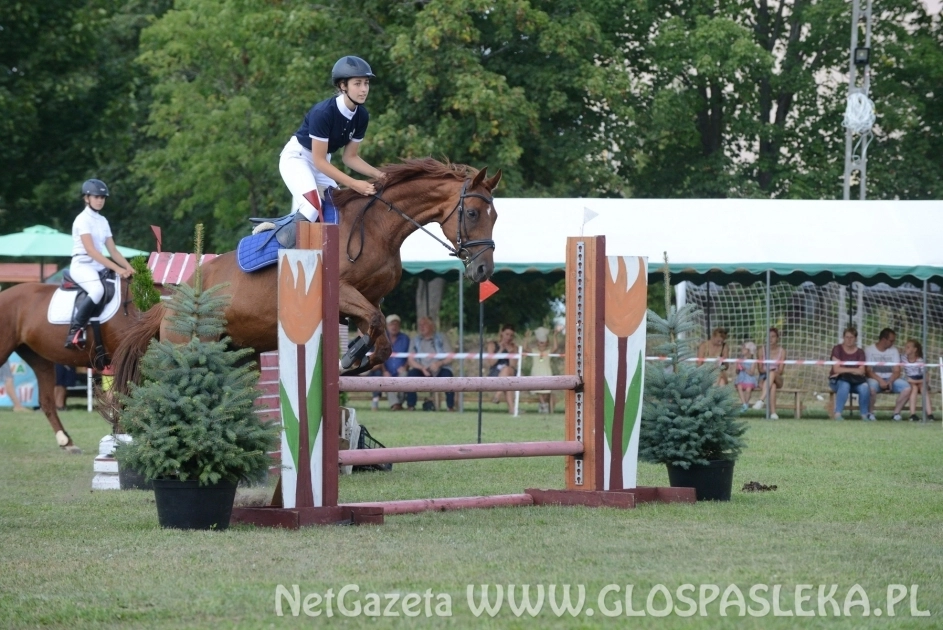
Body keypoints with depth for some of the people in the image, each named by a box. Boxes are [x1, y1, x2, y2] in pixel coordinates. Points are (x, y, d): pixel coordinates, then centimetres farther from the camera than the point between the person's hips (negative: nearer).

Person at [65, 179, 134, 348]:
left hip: (100, 267, 8)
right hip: (82, 265, -8)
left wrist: (128, 268, -2)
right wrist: (116, 268, -25)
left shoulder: (103, 221, 16)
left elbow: (113, 250, 15)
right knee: (97, 290, -36)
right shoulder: (83, 219, -9)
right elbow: (91, 250, -19)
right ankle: (75, 331, -32)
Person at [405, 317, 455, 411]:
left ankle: (451, 406, -27)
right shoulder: (415, 340, 10)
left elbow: (450, 358, -2)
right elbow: (410, 360, 1)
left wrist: (439, 364, -22)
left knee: (447, 374, -34)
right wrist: (422, 368, -17)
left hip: (439, 370, -1)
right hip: (422, 371, 1)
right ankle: (410, 405, -23)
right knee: (412, 373, -30)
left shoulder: (441, 338, 5)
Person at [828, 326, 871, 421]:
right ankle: (837, 414, -34)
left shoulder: (860, 352, 6)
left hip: (855, 381, 3)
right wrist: (853, 370, -10)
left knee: (864, 387, -30)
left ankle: (864, 415, -18)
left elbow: (861, 371, -5)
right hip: (837, 380, -2)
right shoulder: (837, 349, -1)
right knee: (844, 385, -38)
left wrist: (844, 370, -13)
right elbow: (836, 369, -11)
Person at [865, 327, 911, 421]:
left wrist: (890, 382, -18)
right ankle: (870, 412, -15)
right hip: (875, 379, -4)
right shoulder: (869, 350, -1)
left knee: (907, 388, -24)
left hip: (890, 379, 4)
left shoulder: (894, 351, 10)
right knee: (871, 388, -40)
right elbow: (868, 371, -9)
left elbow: (896, 371, 3)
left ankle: (896, 412, -7)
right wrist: (880, 381, -24)